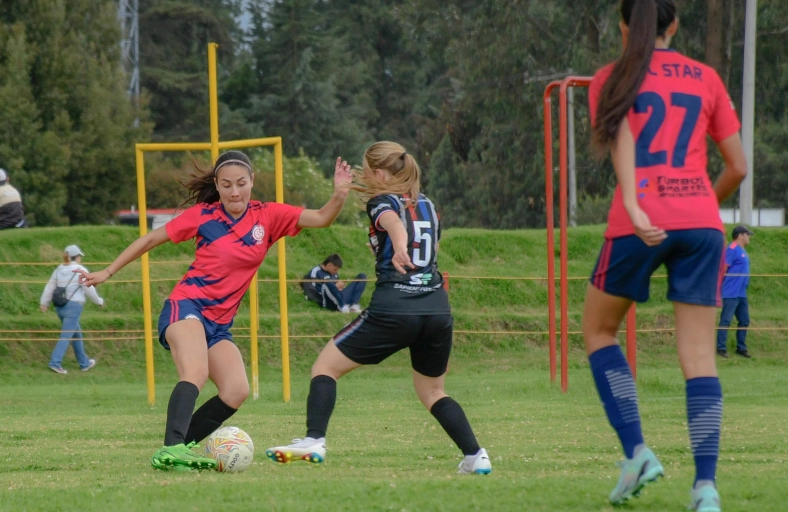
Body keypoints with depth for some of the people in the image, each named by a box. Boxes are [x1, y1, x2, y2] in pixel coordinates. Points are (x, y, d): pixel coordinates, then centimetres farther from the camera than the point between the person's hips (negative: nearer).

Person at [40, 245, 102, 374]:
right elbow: (89, 290, -6)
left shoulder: (59, 270, 10)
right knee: (66, 336, -8)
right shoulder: (80, 270, -8)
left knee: (77, 334, 19)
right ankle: (55, 362, -19)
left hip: (60, 306, 7)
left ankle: (84, 363, 27)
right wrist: (99, 301, 8)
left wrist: (44, 303, 9)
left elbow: (50, 287, 6)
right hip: (74, 306, -7)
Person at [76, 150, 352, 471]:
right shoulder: (203, 215, -2)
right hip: (187, 306, -5)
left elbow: (321, 219, -2)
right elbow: (151, 240, 8)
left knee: (237, 391, -15)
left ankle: (179, 450, -8)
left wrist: (339, 194, -23)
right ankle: (171, 449, -45)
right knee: (196, 373, -31)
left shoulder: (268, 216, 4)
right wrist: (107, 272, 11)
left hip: (219, 323, 5)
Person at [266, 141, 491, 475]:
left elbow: (393, 221, -21)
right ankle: (475, 455, 8)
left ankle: (314, 441, -11)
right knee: (432, 391, 23)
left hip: (393, 309, -6)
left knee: (325, 367, 6)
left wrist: (399, 247, -44)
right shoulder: (427, 205, 21)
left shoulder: (381, 202, 4)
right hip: (438, 309, 6)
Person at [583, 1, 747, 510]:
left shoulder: (613, 79, 9)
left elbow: (621, 138, -11)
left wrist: (633, 207, -23)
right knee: (699, 353, 1)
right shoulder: (706, 78, 16)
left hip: (642, 223, -2)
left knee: (599, 330, 18)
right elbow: (738, 167, 14)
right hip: (702, 222, 2)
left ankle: (637, 453, 3)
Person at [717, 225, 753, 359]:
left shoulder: (742, 251, 16)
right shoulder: (732, 249, -12)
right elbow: (723, 268, -15)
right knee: (725, 321, -7)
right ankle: (721, 348, -5)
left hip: (741, 294, 10)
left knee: (744, 321, 12)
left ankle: (741, 348, 20)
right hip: (731, 294, -10)